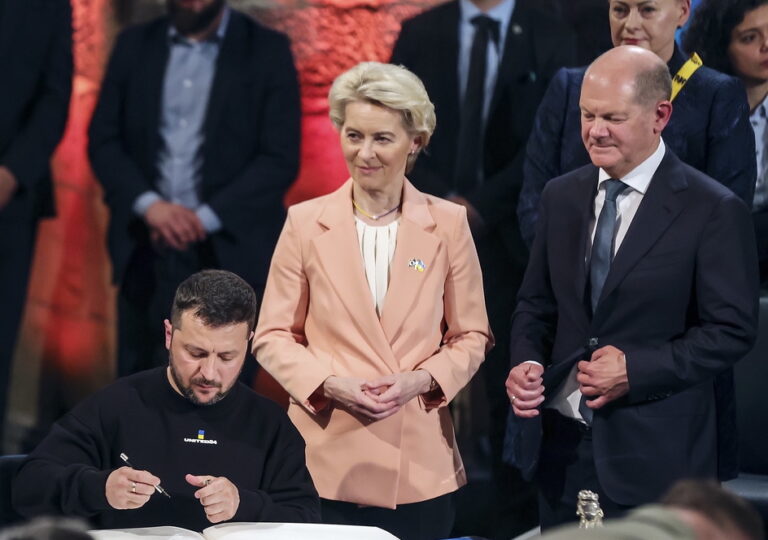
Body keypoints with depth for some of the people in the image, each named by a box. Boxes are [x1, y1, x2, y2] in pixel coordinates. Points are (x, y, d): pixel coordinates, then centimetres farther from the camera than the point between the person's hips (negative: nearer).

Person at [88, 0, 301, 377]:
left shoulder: (267, 51, 1)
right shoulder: (134, 45, 10)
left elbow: (281, 159, -5)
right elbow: (103, 140, 6)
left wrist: (206, 217, -14)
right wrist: (148, 204, -12)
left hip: (230, 253, -3)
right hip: (147, 254, 3)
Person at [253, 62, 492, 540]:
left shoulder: (448, 224, 4)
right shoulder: (305, 223, 2)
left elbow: (472, 336, 8)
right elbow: (272, 337, 5)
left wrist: (422, 380, -10)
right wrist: (330, 382, -12)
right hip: (329, 462, 0)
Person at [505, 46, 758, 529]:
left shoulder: (714, 211, -8)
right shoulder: (561, 196, 9)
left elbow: (733, 330, -9)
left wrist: (636, 368, -17)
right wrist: (526, 363, -5)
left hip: (655, 453, -5)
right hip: (561, 439, 5)